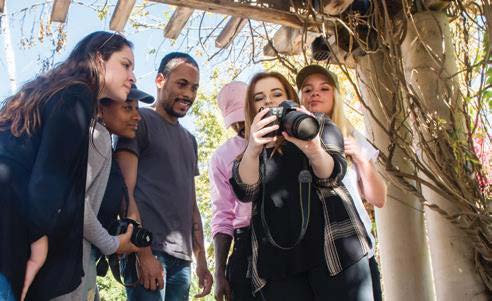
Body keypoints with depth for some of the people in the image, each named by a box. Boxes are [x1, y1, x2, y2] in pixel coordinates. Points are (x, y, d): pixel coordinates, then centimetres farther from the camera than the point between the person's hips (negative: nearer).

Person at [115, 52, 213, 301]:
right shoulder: (140, 121, 0)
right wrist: (144, 253, -17)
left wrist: (201, 261, 15)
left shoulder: (189, 140, 20)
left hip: (182, 258, 7)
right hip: (148, 252, -6)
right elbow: (125, 190, -10)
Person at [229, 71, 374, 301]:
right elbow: (246, 191, -2)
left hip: (332, 243, -1)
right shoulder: (251, 151, 18)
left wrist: (314, 150, -25)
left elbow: (331, 176, -3)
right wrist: (253, 150, -20)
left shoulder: (317, 124, 13)